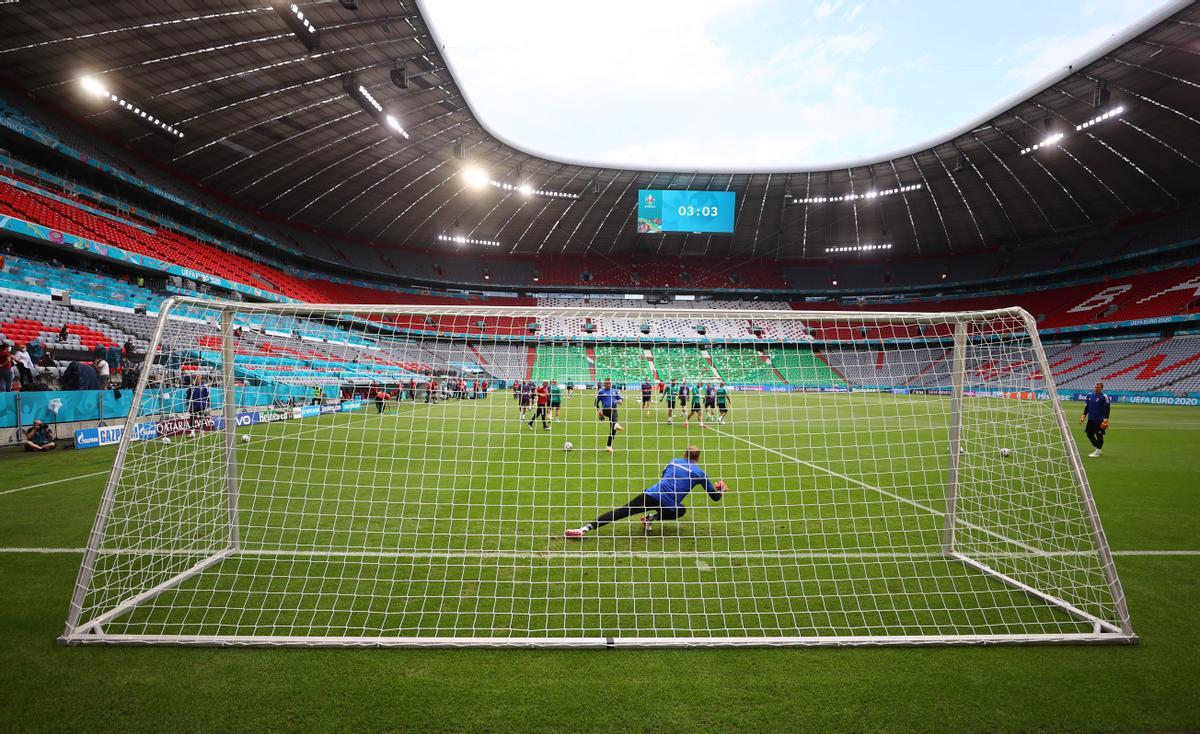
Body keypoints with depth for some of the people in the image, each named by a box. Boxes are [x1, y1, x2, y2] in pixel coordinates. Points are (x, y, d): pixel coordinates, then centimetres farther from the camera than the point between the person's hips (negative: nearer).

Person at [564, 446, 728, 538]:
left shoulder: (673, 461, 18)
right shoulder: (699, 473, 10)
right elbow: (715, 497, 16)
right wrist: (721, 490, 40)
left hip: (652, 495, 2)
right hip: (669, 506, -1)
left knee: (620, 512, 2)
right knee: (681, 510, 32)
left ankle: (586, 528, -14)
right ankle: (652, 518, 6)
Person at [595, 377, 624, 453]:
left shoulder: (615, 391, 16)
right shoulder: (601, 392, 9)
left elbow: (621, 398, 14)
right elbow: (596, 402, 12)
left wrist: (620, 400, -11)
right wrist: (599, 410, -3)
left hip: (614, 411, 3)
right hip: (605, 410, -2)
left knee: (613, 429, -1)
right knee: (611, 411, -39)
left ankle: (609, 446, 11)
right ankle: (616, 424, -63)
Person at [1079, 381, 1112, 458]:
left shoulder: (1104, 397, -8)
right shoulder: (1090, 396, 9)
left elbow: (1107, 408, -9)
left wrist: (1106, 419, -15)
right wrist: (1084, 415, 10)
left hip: (1100, 420, -6)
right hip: (1091, 419, 7)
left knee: (1099, 435, -1)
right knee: (1089, 434, 9)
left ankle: (1097, 452, 7)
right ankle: (1099, 449, 25)